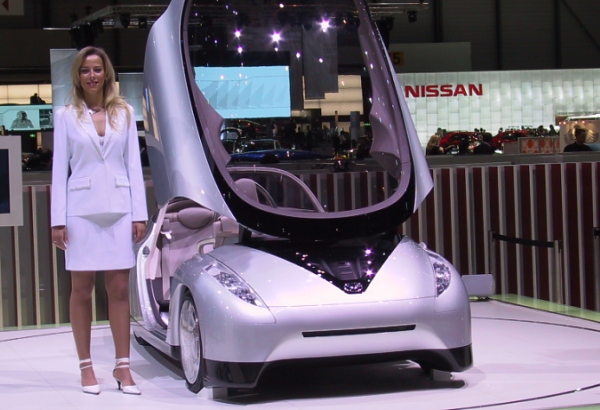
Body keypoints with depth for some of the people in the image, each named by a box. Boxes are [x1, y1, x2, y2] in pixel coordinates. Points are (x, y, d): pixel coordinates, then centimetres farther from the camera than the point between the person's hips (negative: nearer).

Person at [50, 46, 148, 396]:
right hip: (81, 211, -1)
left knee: (120, 290, 1)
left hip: (118, 210, 1)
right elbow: (60, 169, 3)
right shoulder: (67, 117, 5)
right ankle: (86, 367, 9)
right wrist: (58, 220, -3)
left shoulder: (124, 113, 9)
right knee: (82, 291, 2)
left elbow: (133, 164, 9)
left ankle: (123, 366, 6)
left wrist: (140, 213, 3)